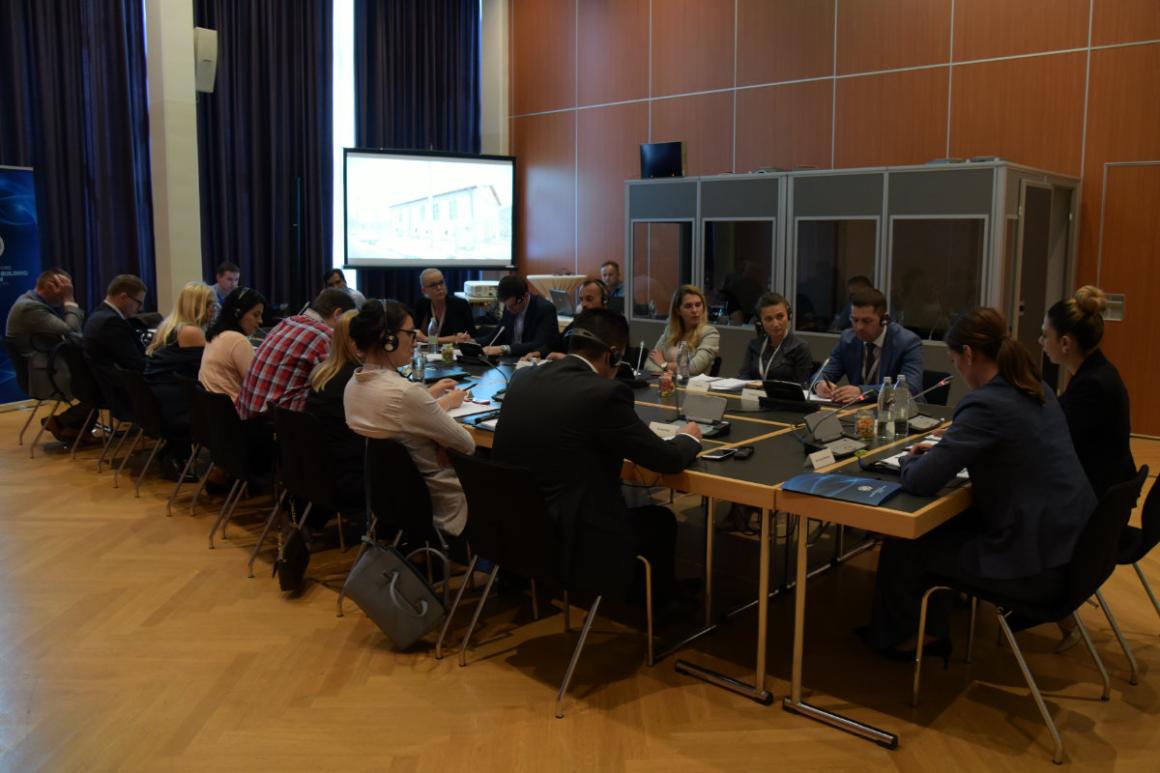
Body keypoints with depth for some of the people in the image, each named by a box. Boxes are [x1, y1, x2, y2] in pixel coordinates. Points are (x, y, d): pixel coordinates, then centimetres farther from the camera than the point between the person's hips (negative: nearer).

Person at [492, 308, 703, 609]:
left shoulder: (523, 378, 1)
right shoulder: (605, 393, -18)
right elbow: (666, 459, -8)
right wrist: (688, 438, 14)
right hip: (570, 546, -7)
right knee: (661, 518, 20)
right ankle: (659, 606, 41)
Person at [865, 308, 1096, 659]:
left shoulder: (985, 405, -23)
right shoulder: (1037, 391, 5)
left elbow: (920, 482, -22)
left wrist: (909, 461, 1)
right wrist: (941, 451, 13)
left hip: (1037, 562, -9)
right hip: (1073, 542, 9)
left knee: (903, 547, 7)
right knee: (936, 529, 22)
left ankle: (898, 639, 32)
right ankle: (930, 630, 34)